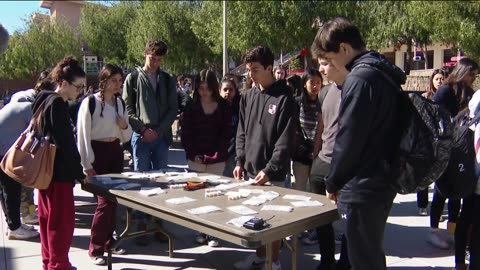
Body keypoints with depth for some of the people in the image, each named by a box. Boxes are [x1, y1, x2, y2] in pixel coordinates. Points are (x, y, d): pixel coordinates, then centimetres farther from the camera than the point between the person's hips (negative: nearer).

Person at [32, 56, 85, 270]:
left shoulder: (45, 100, 12)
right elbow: (64, 142, -20)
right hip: (58, 172, -10)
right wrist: (79, 172, -14)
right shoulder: (57, 104, -17)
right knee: (63, 220, -2)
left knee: (47, 217, 17)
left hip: (46, 171, 10)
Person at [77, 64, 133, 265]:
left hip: (116, 152, 6)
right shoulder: (90, 102, -9)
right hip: (98, 152, -6)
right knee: (105, 200, -6)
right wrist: (87, 165, -12)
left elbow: (126, 137, 15)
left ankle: (108, 240, 26)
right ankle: (95, 249, 8)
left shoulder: (120, 103, 9)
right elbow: (82, 135, -10)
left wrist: (125, 126, -7)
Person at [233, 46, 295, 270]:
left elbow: (285, 140, -13)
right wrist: (240, 161, 5)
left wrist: (269, 169, -17)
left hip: (273, 173, -5)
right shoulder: (247, 96, 9)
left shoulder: (284, 98, -9)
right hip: (250, 169, 5)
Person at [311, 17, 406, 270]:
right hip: (382, 182, 10)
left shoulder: (360, 78, -19)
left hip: (362, 188, -10)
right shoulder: (384, 73, 10)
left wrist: (333, 183, -5)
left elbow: (348, 139, -20)